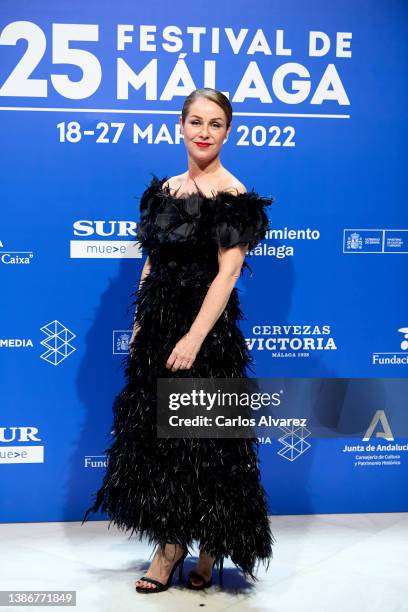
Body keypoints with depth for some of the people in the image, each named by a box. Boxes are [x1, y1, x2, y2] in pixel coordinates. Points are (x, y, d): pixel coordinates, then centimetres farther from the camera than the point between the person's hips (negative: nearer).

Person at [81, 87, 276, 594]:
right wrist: (140, 324, 10)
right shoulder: (164, 189, 11)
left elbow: (228, 272, -16)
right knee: (156, 435, 12)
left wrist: (193, 338, -22)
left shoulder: (232, 196, -9)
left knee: (204, 442, 4)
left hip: (205, 331, -7)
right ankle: (170, 544, 28)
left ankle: (210, 547, 25)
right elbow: (153, 263, 14)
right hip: (156, 325, 7)